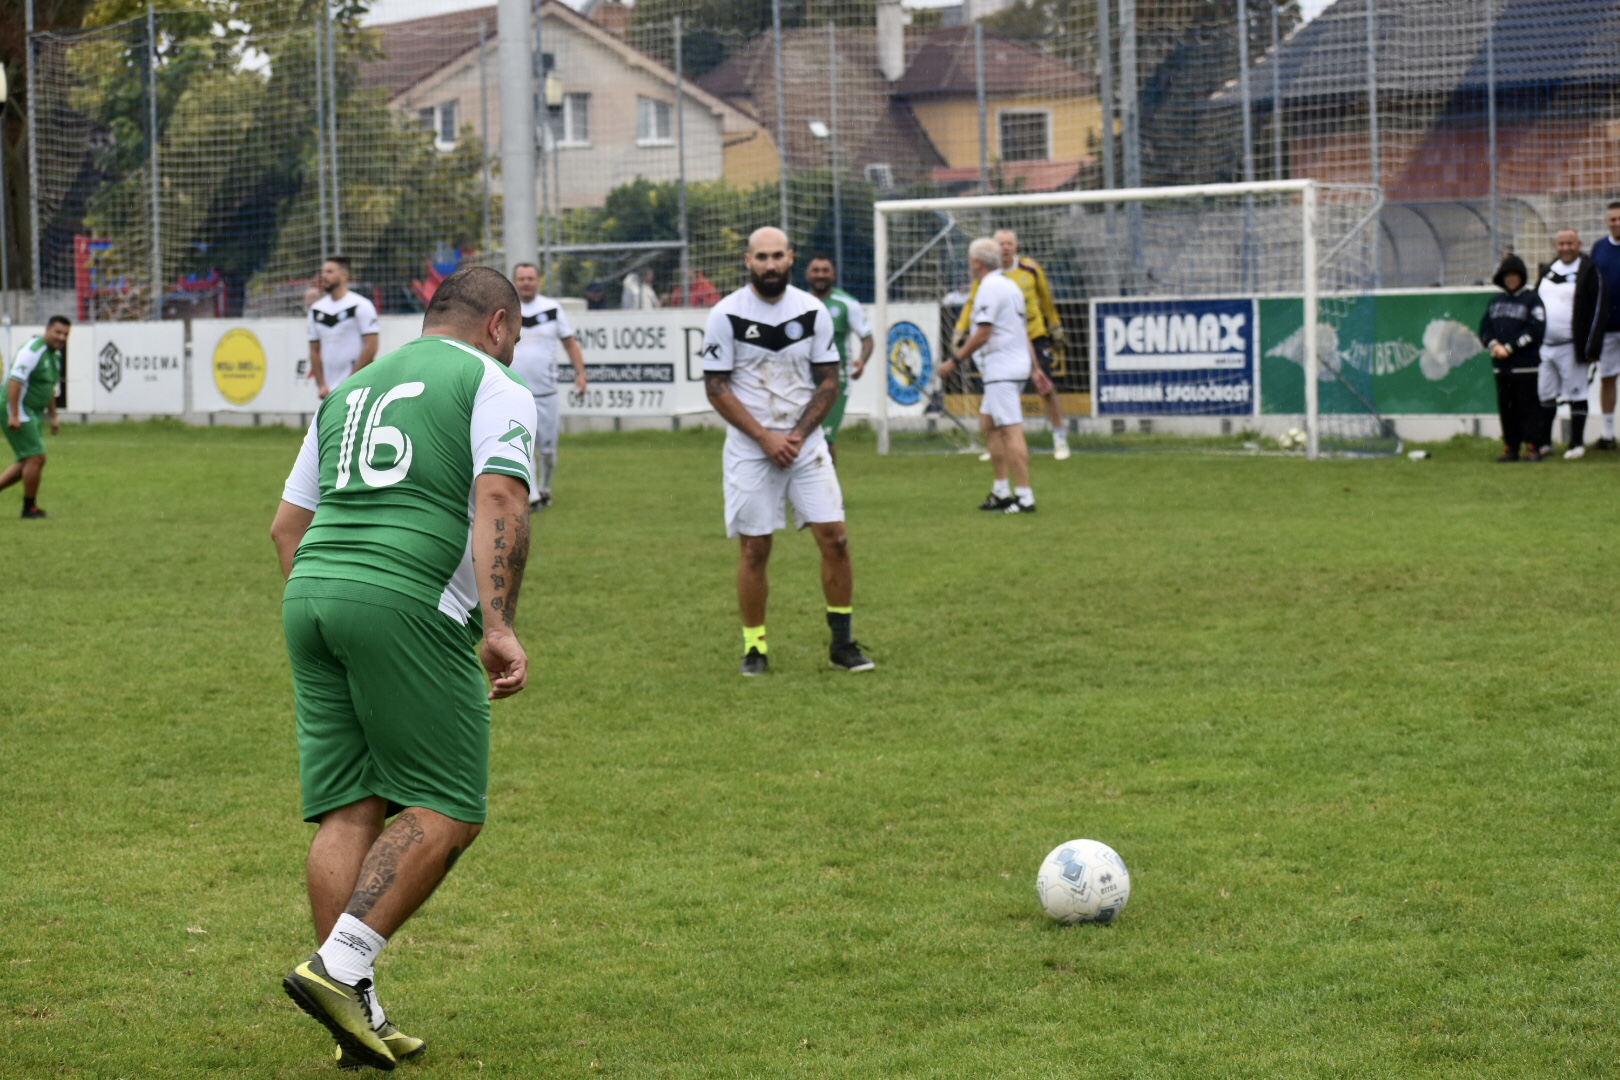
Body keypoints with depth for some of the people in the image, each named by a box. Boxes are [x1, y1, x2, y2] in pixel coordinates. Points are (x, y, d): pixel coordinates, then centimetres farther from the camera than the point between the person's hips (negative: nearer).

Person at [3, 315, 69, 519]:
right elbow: (15, 380, -25)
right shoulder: (33, 350, -18)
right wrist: (14, 415, -29)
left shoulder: (55, 355, 13)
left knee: (26, 462, 13)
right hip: (19, 411, -10)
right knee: (36, 457, -10)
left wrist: (53, 416, 24)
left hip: (33, 413, 10)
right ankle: (29, 508, 1)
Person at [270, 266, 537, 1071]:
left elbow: (287, 525, 27)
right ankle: (339, 966, -14)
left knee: (348, 810, 6)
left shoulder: (350, 390, 26)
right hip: (405, 604, -7)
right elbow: (500, 500, -11)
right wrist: (498, 626, -17)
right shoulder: (492, 385, 6)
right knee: (446, 812, -1)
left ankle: (358, 1018, 3)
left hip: (309, 591, 7)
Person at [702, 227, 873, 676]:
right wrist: (766, 438, -12)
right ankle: (754, 646, 12)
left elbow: (828, 382, 5)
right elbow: (717, 387, -6)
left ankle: (842, 642, 6)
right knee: (755, 548, 0)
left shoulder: (813, 312, 2)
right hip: (750, 449, -2)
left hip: (805, 442, 2)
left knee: (834, 537, -4)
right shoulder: (726, 315, -6)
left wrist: (798, 435, -8)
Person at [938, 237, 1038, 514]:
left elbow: (982, 334, -17)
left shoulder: (990, 287, -12)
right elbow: (1024, 329, 19)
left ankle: (1024, 496, -15)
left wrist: (954, 361, -11)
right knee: (988, 425, 16)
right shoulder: (1010, 285, 17)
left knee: (1011, 431, -12)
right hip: (1016, 365, 10)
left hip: (1002, 369, -10)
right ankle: (1001, 492, 16)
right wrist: (1035, 367, 21)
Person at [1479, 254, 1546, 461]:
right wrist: (1494, 345, -7)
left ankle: (1532, 448, -2)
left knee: (1527, 406, -5)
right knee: (1506, 408, 7)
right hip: (1501, 365, 6)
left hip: (1525, 365, -6)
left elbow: (1536, 330, -11)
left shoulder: (1531, 299, -2)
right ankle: (1511, 449, 13)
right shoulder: (1496, 301, 16)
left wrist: (1510, 347, -13)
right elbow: (1485, 327, 13)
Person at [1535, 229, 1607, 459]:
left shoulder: (1589, 272, -6)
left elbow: (1599, 309, -9)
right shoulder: (1547, 271, 14)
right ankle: (1544, 442, 18)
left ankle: (1577, 444, 6)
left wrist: (1592, 346, -14)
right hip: (1544, 345, 6)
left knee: (1576, 396, -1)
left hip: (1572, 347, -6)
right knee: (1544, 395, 8)